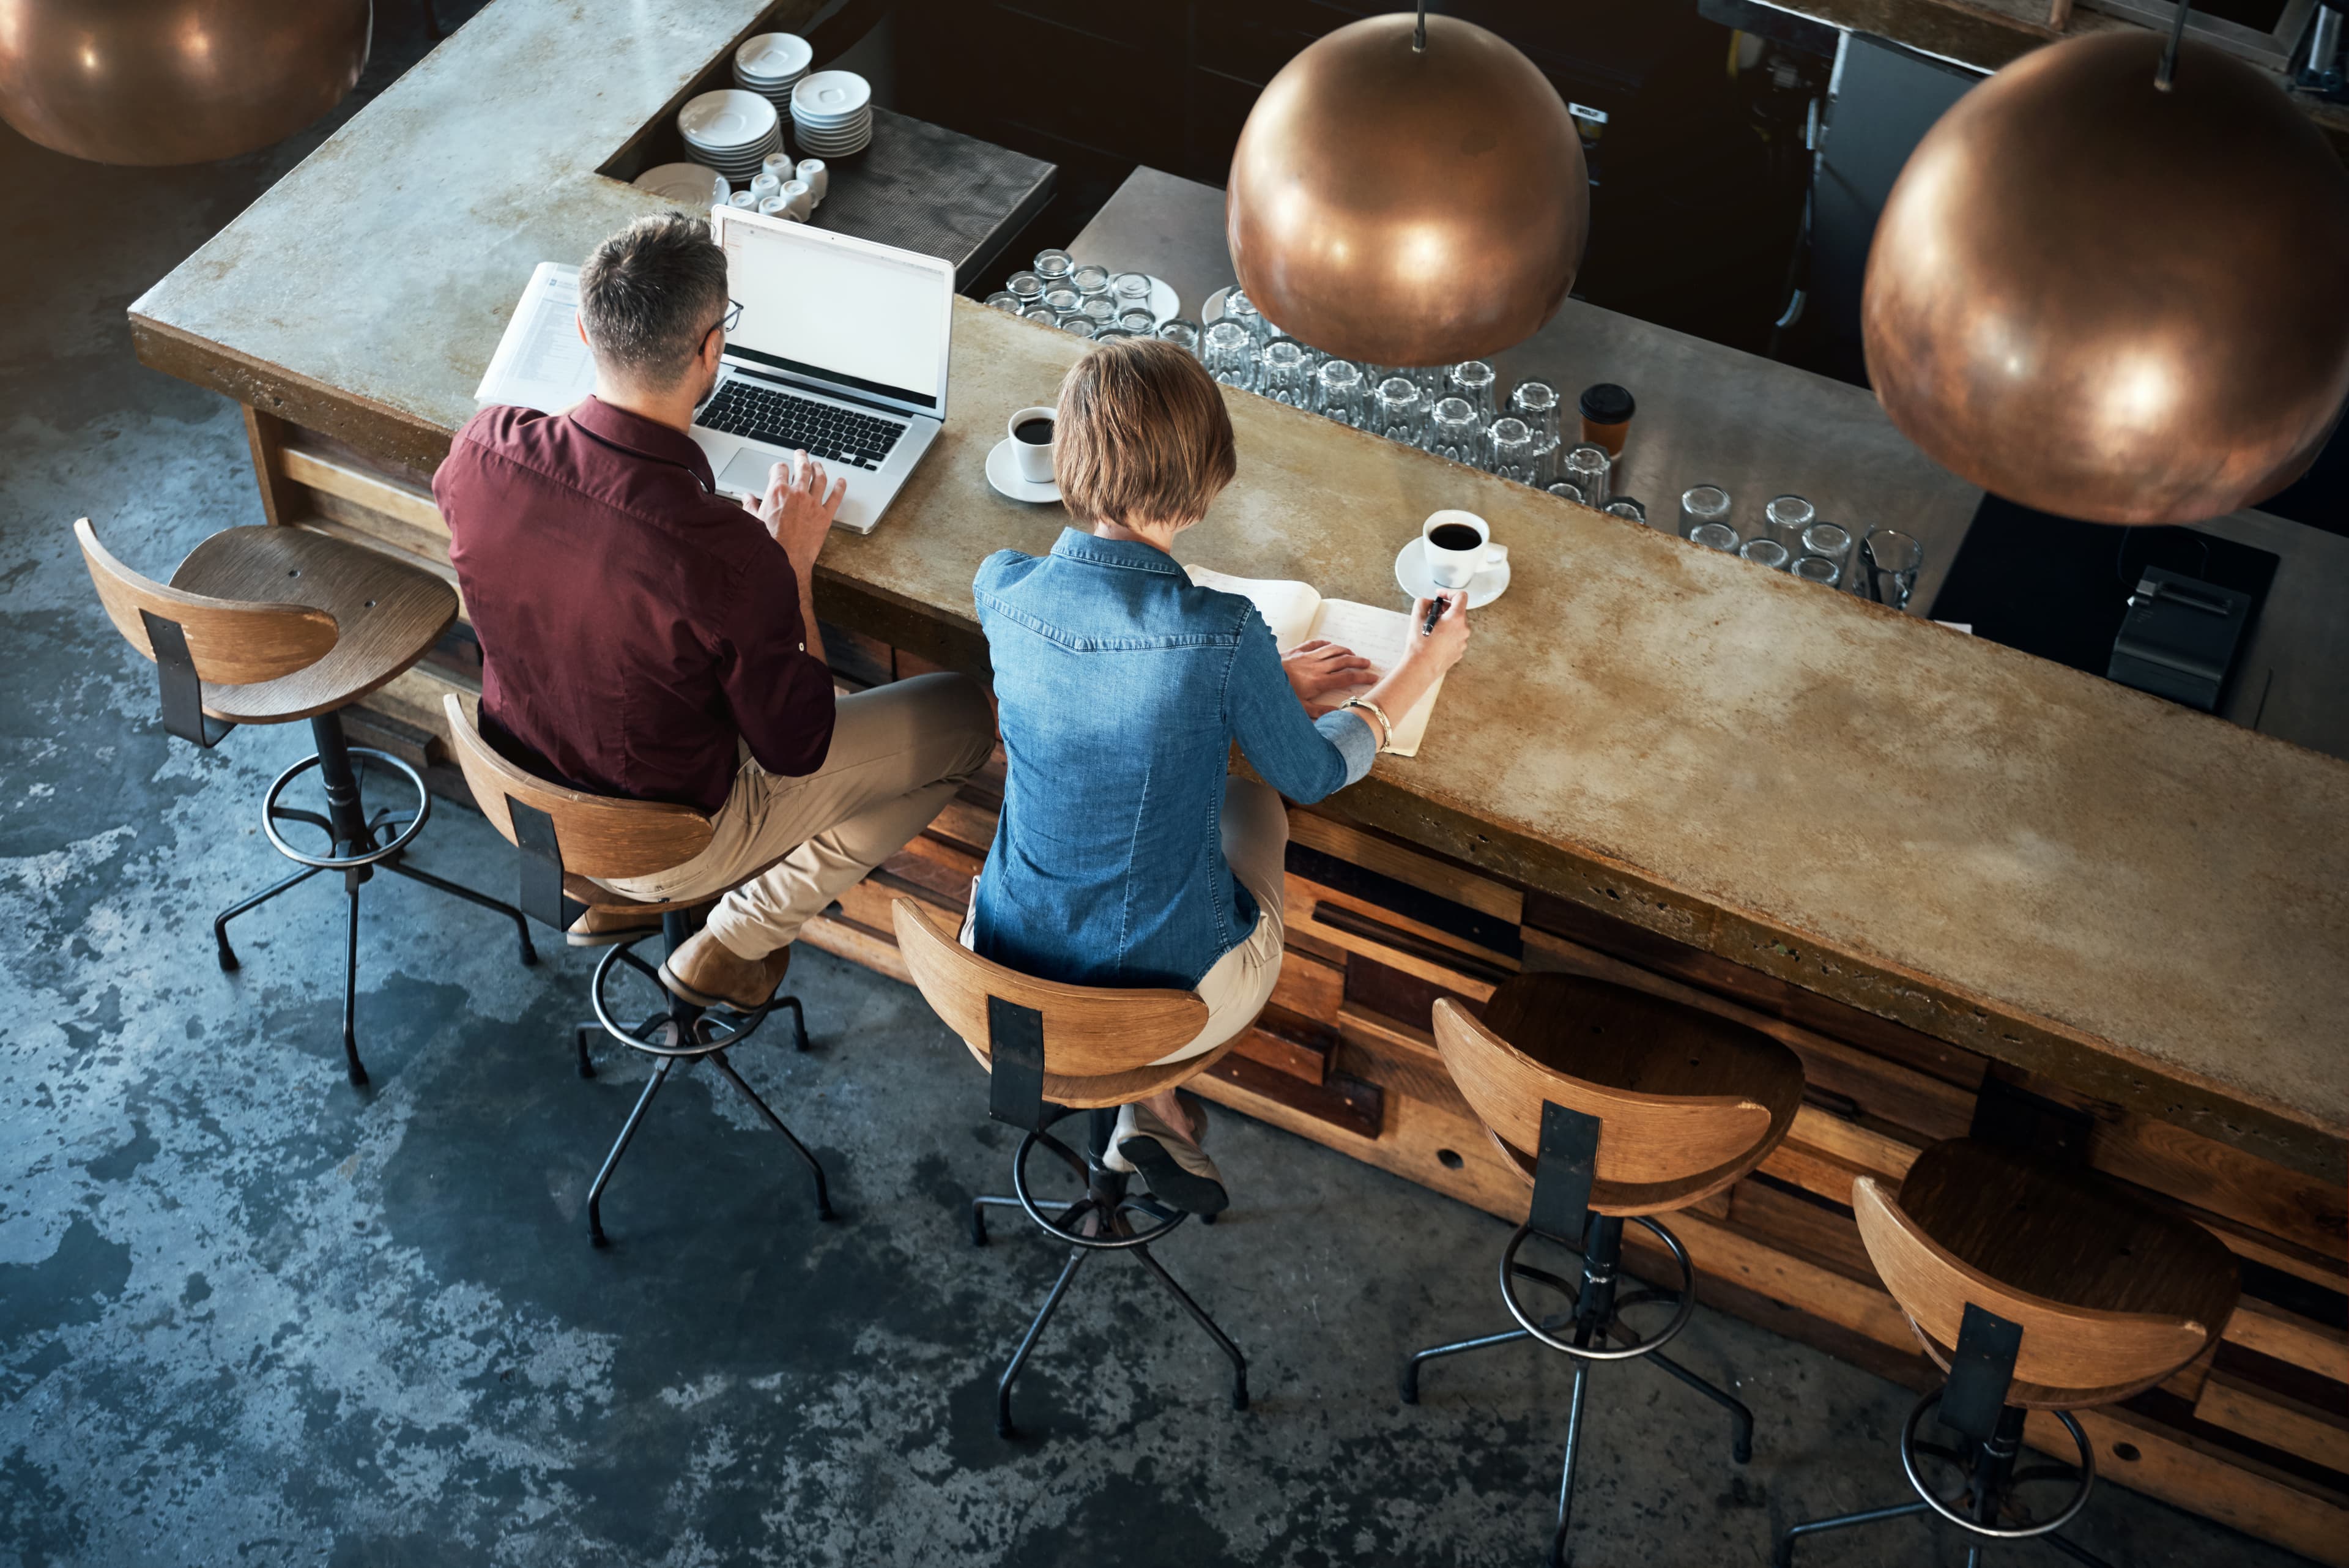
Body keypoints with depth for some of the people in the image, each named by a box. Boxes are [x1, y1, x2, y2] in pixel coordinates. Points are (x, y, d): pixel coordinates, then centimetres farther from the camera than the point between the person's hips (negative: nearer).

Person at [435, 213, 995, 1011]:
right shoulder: (726, 555, -37)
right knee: (964, 714, 8)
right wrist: (793, 564, -8)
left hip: (522, 793, 6)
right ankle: (735, 942, 14)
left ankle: (606, 890, 28)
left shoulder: (482, 449, -21)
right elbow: (796, 748, -19)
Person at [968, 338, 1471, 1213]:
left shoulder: (1002, 589, -14)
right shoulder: (1222, 632, -27)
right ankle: (1148, 1104, 23)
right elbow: (1315, 775, -6)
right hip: (1176, 995, -4)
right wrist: (1420, 668, 10)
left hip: (1005, 972, 4)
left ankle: (1145, 1101, 25)